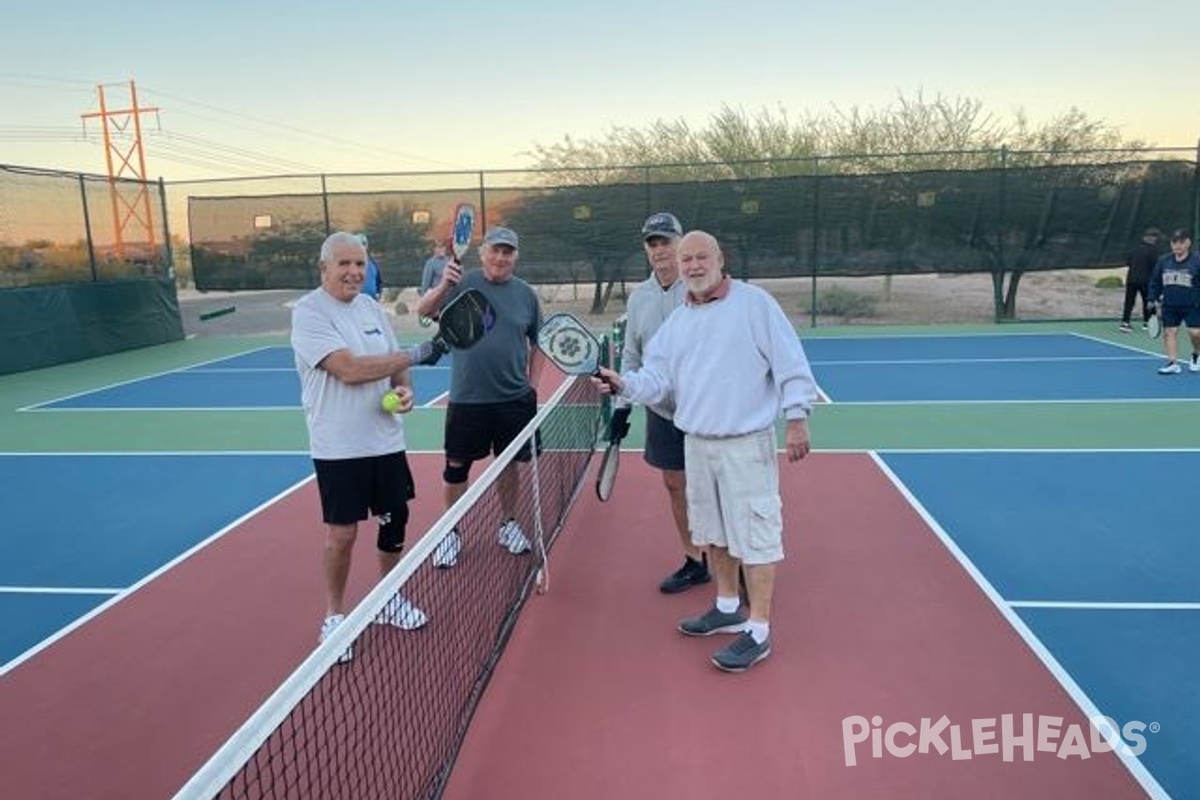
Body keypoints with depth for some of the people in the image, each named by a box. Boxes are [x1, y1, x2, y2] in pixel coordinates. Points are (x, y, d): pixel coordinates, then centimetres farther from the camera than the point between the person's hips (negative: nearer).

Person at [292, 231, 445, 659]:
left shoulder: (371, 307, 9)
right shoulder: (309, 311, -12)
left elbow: (393, 366, 16)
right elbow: (348, 369, -23)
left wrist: (404, 388, -7)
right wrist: (415, 354, -17)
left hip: (386, 439, 6)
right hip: (339, 447, -6)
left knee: (395, 518, 14)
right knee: (342, 533, 1)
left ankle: (388, 597, 36)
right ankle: (334, 616, 22)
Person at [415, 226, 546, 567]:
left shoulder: (526, 294, 4)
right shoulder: (463, 283, -4)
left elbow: (538, 344, 13)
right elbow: (423, 310, -16)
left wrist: (532, 385, 7)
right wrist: (443, 287, -35)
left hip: (514, 398, 2)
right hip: (467, 398, -2)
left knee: (509, 462, 14)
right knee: (456, 466, 5)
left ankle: (508, 524, 32)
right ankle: (452, 532, 21)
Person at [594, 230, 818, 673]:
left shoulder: (755, 304, -6)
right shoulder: (675, 323, 11)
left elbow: (790, 363, -8)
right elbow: (656, 379, 8)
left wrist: (796, 417, -14)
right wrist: (624, 384, -10)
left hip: (746, 444, -6)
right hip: (696, 443, 7)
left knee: (754, 533, -2)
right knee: (713, 531, 17)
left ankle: (758, 631, 7)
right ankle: (727, 608, 34)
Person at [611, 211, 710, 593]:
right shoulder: (639, 296, 7)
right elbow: (631, 354, 12)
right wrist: (622, 404, 10)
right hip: (662, 409, 5)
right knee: (675, 484, 11)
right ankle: (694, 561, 25)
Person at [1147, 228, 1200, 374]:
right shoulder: (1163, 261, 6)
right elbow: (1155, 282, 13)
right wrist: (1155, 299, 8)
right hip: (1170, 306, 3)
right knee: (1169, 331, 0)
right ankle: (1173, 363, 5)